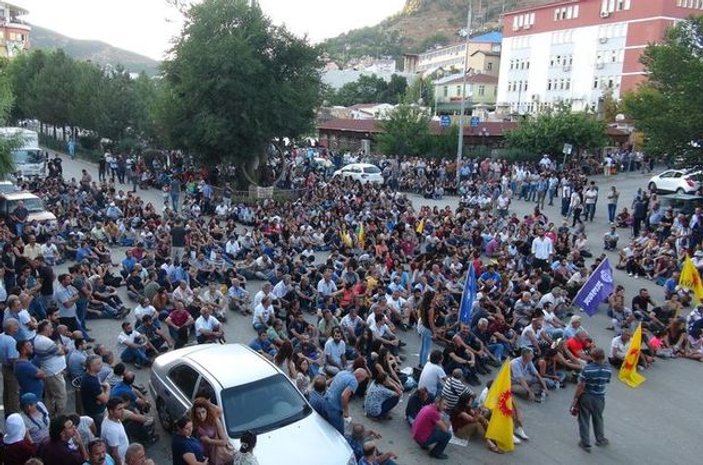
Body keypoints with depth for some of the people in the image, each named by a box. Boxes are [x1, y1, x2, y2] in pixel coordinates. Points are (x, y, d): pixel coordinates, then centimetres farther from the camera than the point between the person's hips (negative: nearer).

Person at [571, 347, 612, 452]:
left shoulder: (587, 369, -25)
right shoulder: (608, 370, -13)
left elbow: (581, 386, -20)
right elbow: (606, 381, 3)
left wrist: (575, 398, -8)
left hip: (586, 397, -3)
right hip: (599, 398, 3)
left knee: (584, 420, 11)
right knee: (598, 419, 24)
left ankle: (585, 443, 19)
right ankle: (600, 440, 40)